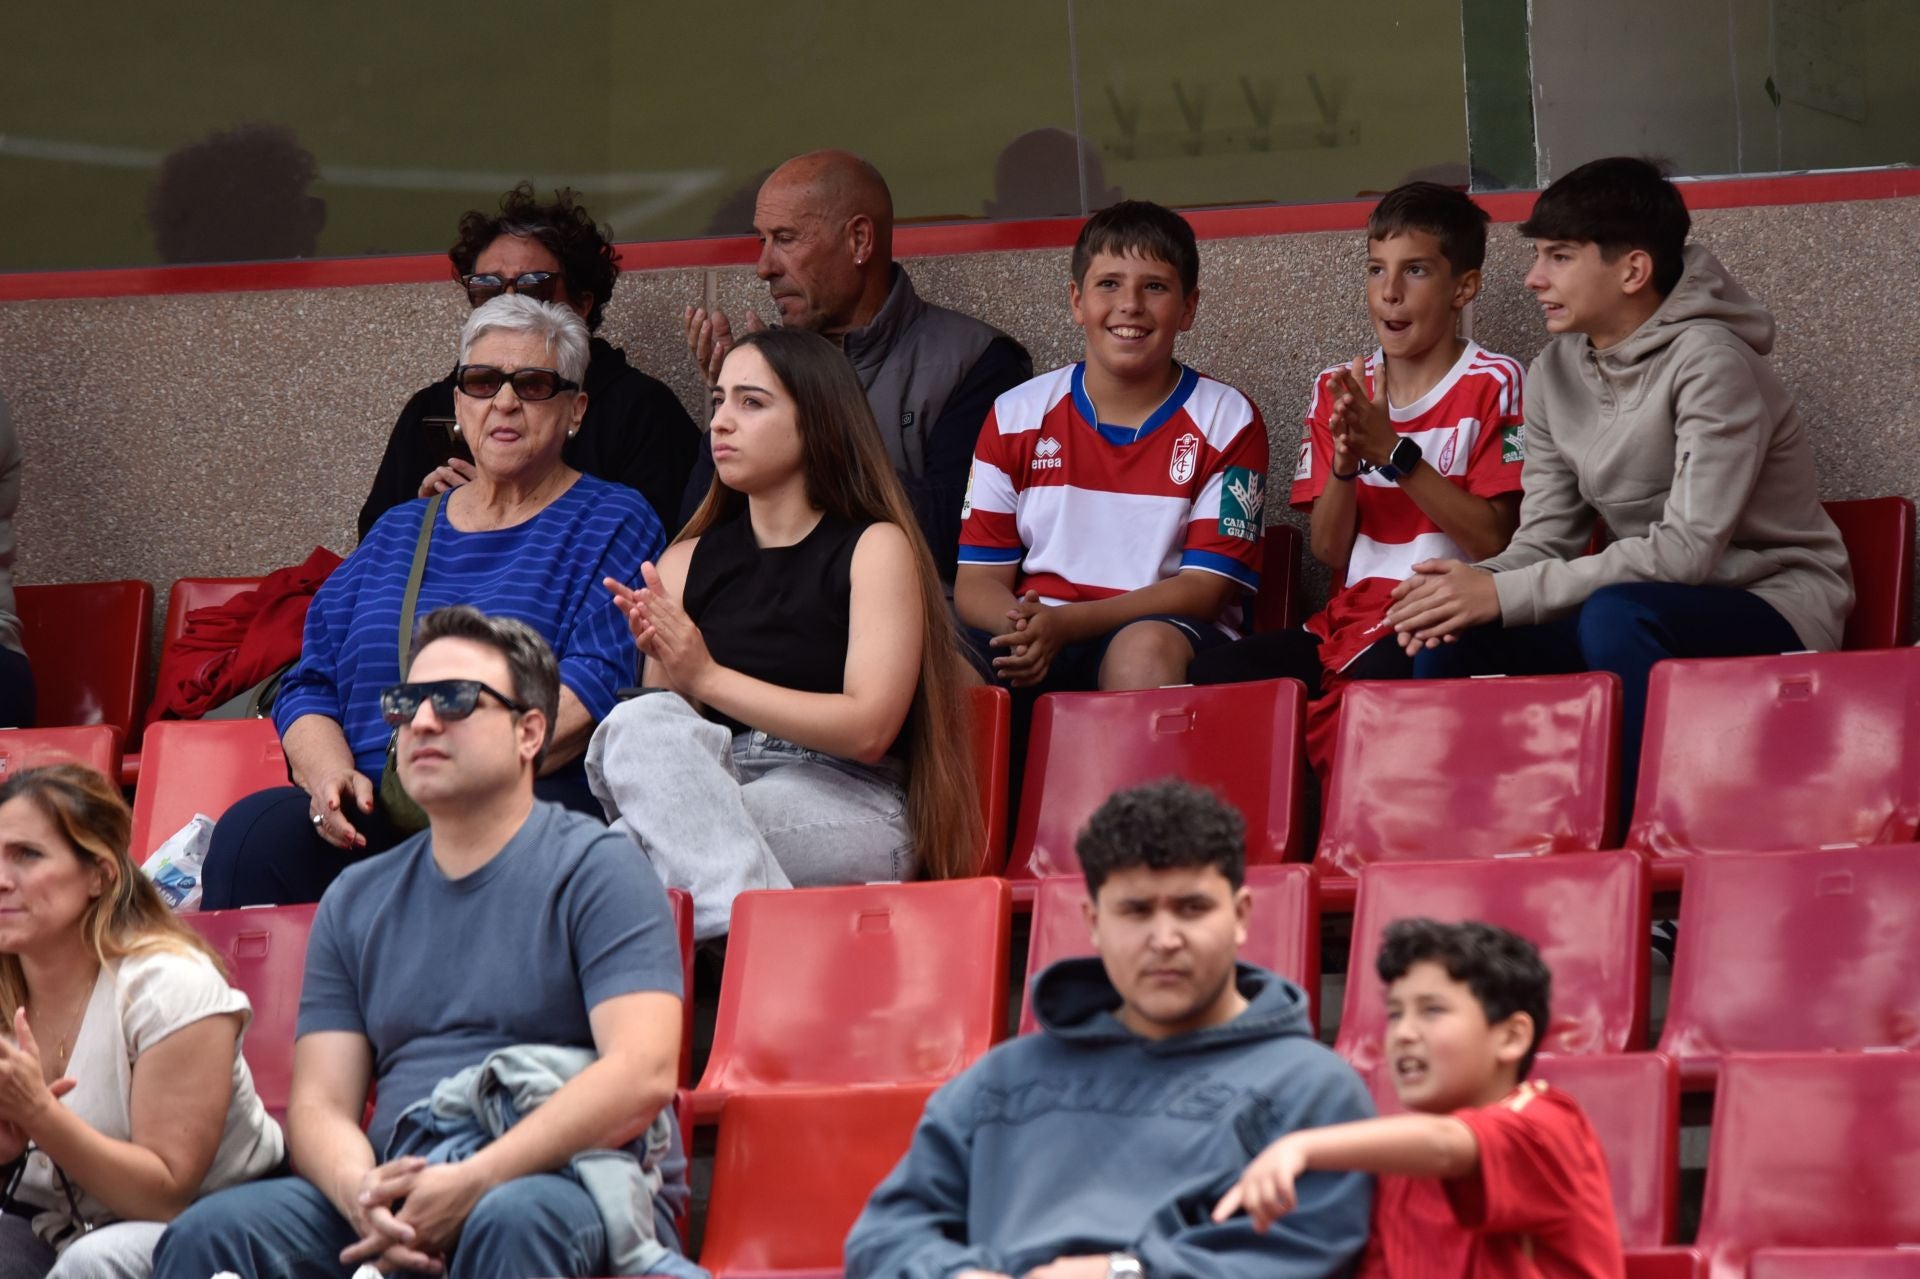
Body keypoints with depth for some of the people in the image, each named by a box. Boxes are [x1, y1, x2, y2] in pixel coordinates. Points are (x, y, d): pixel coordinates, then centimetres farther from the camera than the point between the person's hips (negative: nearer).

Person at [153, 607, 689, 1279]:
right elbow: (319, 1104, 12)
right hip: (397, 1210, 4)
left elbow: (644, 1072, -11)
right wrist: (362, 1194, -14)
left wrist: (473, 1183, -20)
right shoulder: (357, 900, 19)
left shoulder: (594, 870, 2)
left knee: (512, 1220, -40)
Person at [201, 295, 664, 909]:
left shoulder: (613, 523, 11)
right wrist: (329, 774, -4)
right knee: (252, 830, -28)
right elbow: (309, 687, 20)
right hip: (372, 814, 4)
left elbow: (600, 683, -5)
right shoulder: (398, 532, 26)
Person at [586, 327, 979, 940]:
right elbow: (656, 724, 10)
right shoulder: (687, 562, 19)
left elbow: (868, 728, -9)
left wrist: (708, 678, -13)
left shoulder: (876, 547, 4)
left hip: (849, 807, -5)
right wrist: (661, 657, -13)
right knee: (641, 725, -32)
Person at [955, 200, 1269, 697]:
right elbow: (978, 578, 8)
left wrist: (1064, 624, -17)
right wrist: (1021, 628, -19)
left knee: (1147, 647, -39)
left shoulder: (1227, 422, 6)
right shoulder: (1016, 415, 14)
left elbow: (1206, 587, -2)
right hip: (1036, 639, 1)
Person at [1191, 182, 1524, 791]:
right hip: (1352, 615, 4)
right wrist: (1344, 462, -11)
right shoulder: (1338, 390, 14)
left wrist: (1392, 451, -17)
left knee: (1381, 672, -38)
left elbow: (1492, 540, -10)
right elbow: (1329, 551, 8)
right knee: (1216, 671, -23)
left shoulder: (1491, 385, 1)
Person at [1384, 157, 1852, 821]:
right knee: (1449, 641, -12)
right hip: (1655, 612, 7)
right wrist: (1470, 585, -21)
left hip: (1775, 612, -7)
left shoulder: (1708, 362, -19)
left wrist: (1505, 596, -27)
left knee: (1616, 615, -36)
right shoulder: (1554, 375, 5)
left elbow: (1687, 549, -25)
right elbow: (1544, 541, 3)